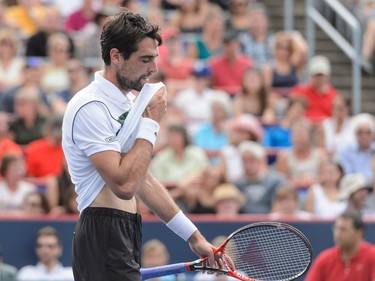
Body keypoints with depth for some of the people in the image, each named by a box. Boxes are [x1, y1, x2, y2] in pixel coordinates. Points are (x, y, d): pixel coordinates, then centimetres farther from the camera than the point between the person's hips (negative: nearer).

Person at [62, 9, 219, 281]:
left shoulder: (128, 104, 17)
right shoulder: (90, 107, -14)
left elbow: (143, 181, 22)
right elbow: (124, 185, -23)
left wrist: (192, 235, 20)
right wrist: (151, 123, -14)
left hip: (126, 236, 10)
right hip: (104, 238, -10)